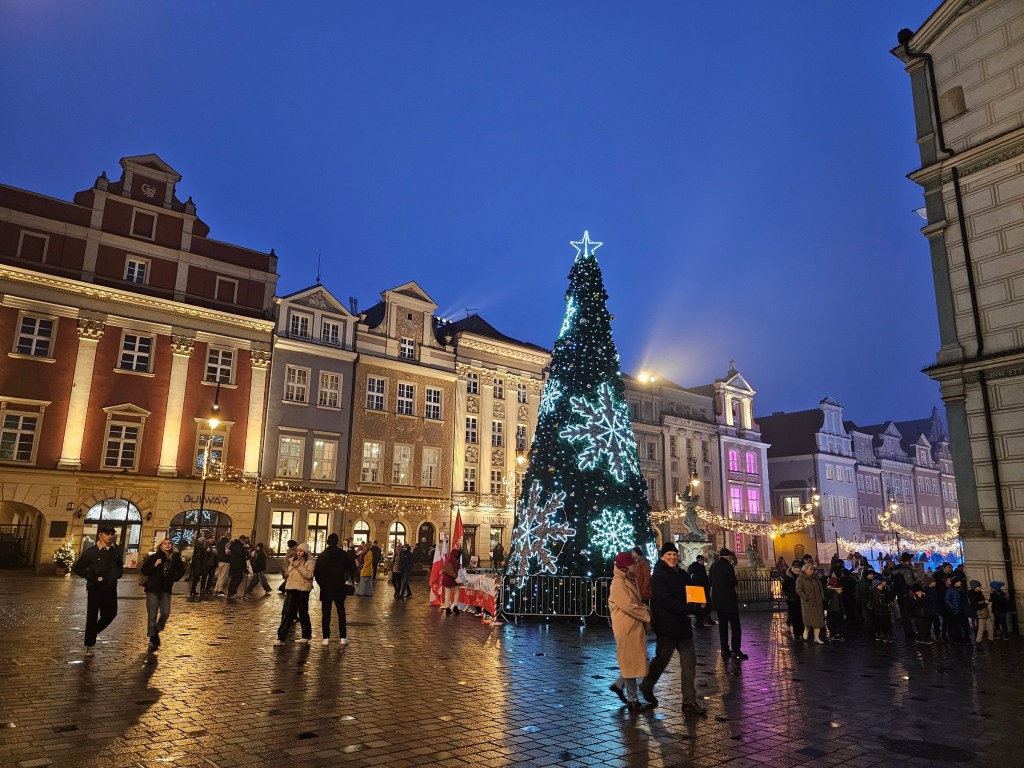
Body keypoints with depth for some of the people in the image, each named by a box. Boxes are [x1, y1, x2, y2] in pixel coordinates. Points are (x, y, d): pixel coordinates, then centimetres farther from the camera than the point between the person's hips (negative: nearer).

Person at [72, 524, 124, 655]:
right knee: (92, 617, 0)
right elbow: (77, 569, -4)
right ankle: (89, 645, 12)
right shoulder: (91, 552, -8)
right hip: (94, 588, -4)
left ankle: (92, 633, 32)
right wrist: (93, 577, -13)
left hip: (110, 589, 4)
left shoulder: (116, 550, 4)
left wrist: (117, 574, 1)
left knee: (110, 614, 8)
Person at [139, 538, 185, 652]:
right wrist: (155, 565, -18)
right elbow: (143, 570, -7)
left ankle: (156, 632, 20)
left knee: (165, 613, -5)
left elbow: (181, 570, 15)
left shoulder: (175, 558, 2)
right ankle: (152, 639, 11)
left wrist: (174, 578, 4)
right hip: (153, 588, -3)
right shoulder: (154, 557, -6)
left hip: (166, 589, 3)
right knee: (152, 615, 1)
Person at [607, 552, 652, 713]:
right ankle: (633, 701, 11)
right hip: (626, 627, -9)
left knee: (635, 660, 16)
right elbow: (628, 606, -22)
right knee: (630, 662, 0)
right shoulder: (618, 583, -18)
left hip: (635, 626, 9)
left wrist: (645, 610, -1)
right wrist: (647, 615, -13)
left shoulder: (630, 580, 12)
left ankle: (619, 685, 31)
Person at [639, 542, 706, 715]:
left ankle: (689, 701, 12)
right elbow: (665, 601, -20)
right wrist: (688, 608, -21)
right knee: (662, 659, 5)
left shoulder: (682, 575, 12)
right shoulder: (658, 576, -11)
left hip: (682, 624, 7)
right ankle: (647, 687, 30)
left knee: (689, 662, 5)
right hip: (665, 625, -7)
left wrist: (693, 606, -6)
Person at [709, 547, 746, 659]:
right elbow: (733, 582, -15)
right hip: (728, 599, -7)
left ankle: (724, 650, 13)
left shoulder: (713, 565, 7)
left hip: (717, 599, 7)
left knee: (722, 624, 12)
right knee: (735, 625, -1)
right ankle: (735, 651, -4)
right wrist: (737, 583, 6)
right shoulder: (728, 566, -14)